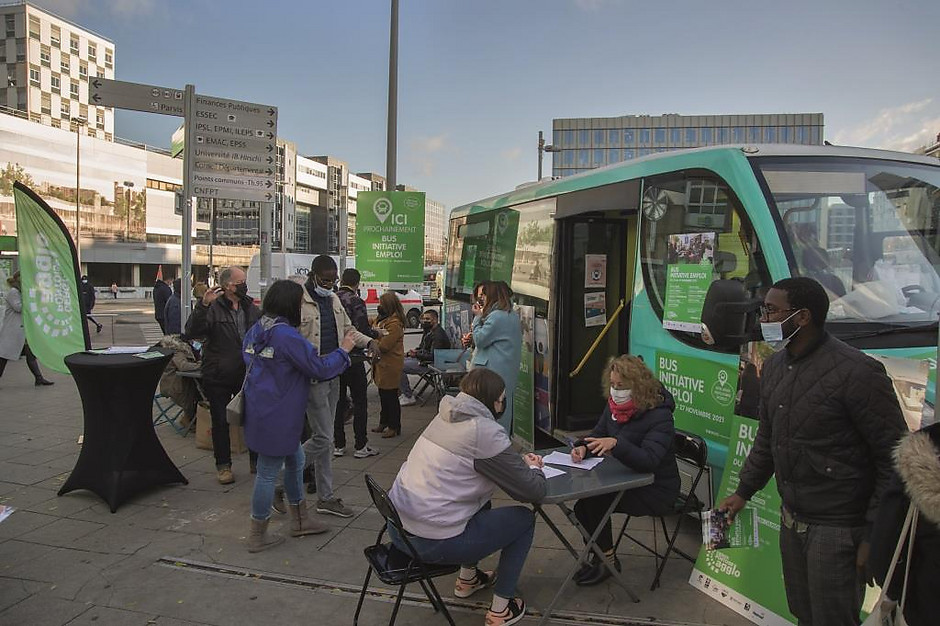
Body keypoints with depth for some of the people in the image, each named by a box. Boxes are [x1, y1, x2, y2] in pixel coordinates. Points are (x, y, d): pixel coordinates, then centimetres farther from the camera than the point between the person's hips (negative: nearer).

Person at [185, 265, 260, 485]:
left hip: (246, 374, 4)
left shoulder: (251, 308, 5)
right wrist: (203, 305, -34)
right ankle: (223, 465, 20)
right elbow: (192, 332, -24)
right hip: (218, 376, -4)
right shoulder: (213, 308, -11)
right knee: (221, 422, 7)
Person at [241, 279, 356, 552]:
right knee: (268, 473, 4)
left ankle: (299, 520, 34)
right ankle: (258, 536, 19)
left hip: (260, 410, 10)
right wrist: (343, 350, -4)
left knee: (295, 461, 21)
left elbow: (247, 357, 22)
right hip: (276, 417, -10)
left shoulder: (256, 330, 4)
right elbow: (320, 368, -18)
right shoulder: (287, 336, -23)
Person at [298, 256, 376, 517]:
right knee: (323, 438, -6)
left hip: (333, 376, 8)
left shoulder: (333, 299, 12)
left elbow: (347, 329, 21)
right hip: (312, 378, -8)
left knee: (323, 436, 15)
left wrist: (368, 341, 5)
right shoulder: (299, 301, -14)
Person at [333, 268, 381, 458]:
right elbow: (363, 330, -19)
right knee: (360, 401, 5)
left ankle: (338, 444, 19)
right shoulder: (356, 301, -13)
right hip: (353, 358, -5)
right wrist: (376, 333, 1)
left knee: (338, 401, 13)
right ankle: (361, 446, 8)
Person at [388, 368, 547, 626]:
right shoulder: (486, 432, -17)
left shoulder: (444, 418, 8)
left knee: (481, 506, 29)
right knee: (524, 519, 8)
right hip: (431, 544, -8)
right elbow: (533, 491, -13)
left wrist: (521, 461, 13)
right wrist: (534, 468, 9)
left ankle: (467, 578, 41)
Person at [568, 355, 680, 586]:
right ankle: (599, 555, 7)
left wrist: (616, 443, -48)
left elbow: (649, 461, -34)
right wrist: (583, 447, -14)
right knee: (581, 494, -14)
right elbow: (598, 435, 8)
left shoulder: (659, 416, -23)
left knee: (593, 502, -20)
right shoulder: (615, 406, 0)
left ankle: (608, 560, 4)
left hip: (655, 491, -7)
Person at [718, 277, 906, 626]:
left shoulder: (857, 373, -20)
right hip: (791, 519, 7)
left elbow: (895, 459, -16)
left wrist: (875, 535, -15)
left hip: (837, 530, -7)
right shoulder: (773, 367, 4)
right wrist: (743, 492, 16)